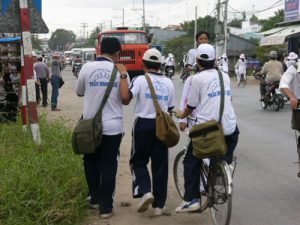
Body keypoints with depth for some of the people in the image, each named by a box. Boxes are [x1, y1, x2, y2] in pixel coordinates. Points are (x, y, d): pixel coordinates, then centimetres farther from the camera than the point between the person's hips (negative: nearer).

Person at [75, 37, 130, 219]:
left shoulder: (87, 68, -4)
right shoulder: (120, 71, -6)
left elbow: (79, 92, 10)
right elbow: (125, 99, -12)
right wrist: (123, 74, -7)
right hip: (112, 127, -1)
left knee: (91, 162, 20)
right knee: (109, 166, 6)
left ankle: (95, 198, 29)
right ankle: (106, 206, 7)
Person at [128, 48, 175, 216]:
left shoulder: (140, 80, -8)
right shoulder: (168, 83, 5)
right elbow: (170, 109, 9)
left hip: (143, 124, -3)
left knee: (138, 161, 12)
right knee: (160, 165, 7)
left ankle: (145, 191, -11)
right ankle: (159, 205, 9)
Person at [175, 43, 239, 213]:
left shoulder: (198, 78, -4)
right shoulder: (225, 76, 10)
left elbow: (191, 106, 0)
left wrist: (182, 115, 21)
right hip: (229, 128, 4)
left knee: (191, 162, 9)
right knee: (226, 161, 27)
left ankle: (191, 199, 2)